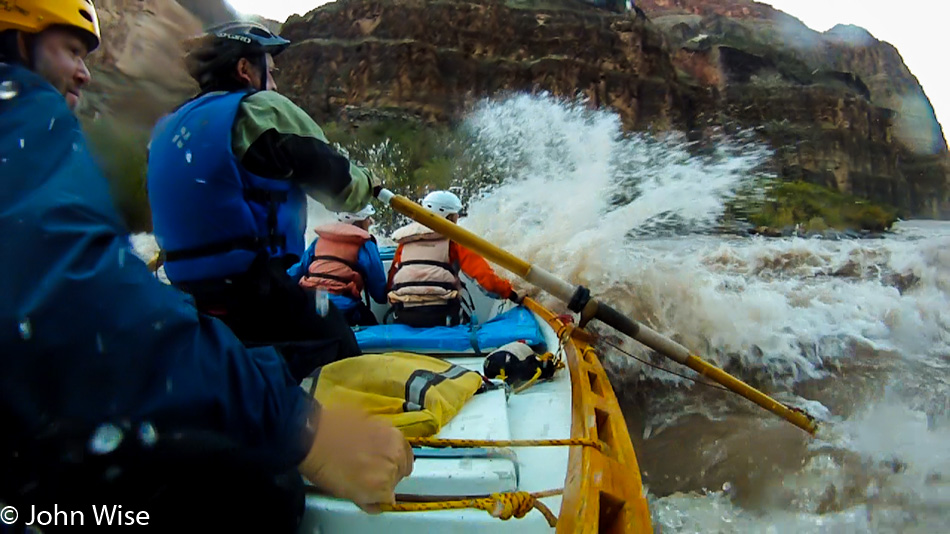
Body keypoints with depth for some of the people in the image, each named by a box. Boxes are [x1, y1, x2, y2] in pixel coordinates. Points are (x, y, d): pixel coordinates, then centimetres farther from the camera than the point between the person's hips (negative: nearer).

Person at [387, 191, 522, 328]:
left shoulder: (404, 240, 17)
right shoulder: (453, 239, 5)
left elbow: (391, 279, 17)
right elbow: (481, 271, -4)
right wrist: (511, 293, 0)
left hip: (403, 317, 4)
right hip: (440, 315, -4)